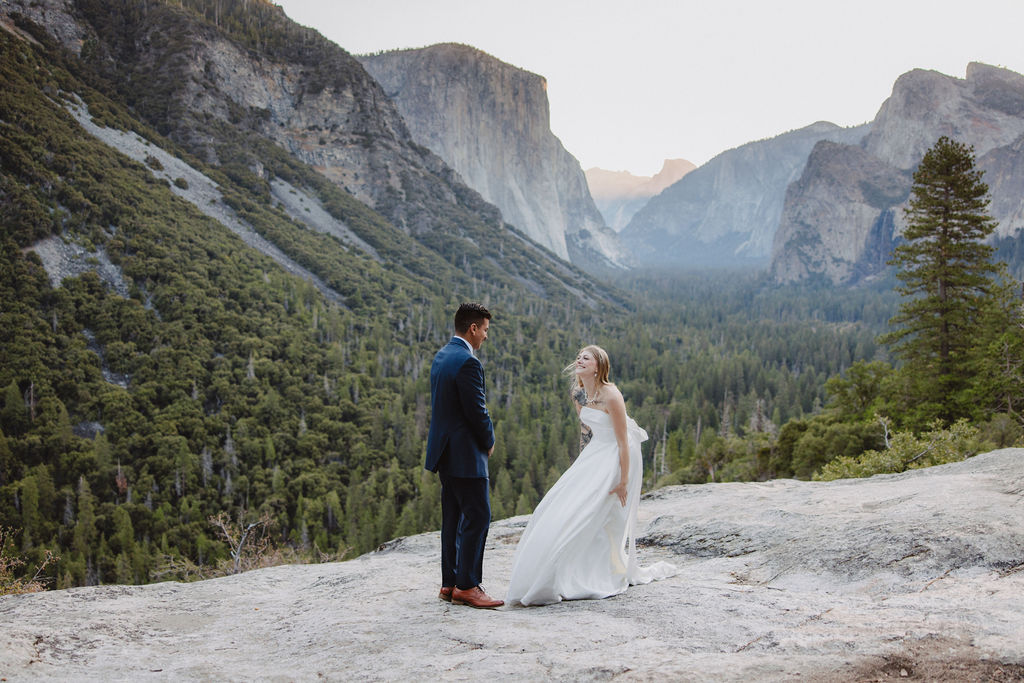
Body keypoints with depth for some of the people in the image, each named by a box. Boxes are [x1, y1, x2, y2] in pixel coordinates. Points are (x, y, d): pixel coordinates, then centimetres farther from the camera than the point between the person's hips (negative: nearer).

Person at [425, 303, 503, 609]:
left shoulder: (441, 356, 12)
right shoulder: (468, 362, -18)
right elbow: (477, 411, -18)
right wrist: (489, 441, 0)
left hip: (445, 451, 10)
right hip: (466, 453, -10)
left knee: (453, 518, 13)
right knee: (477, 517, -4)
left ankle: (450, 584, 18)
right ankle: (467, 586, -2)